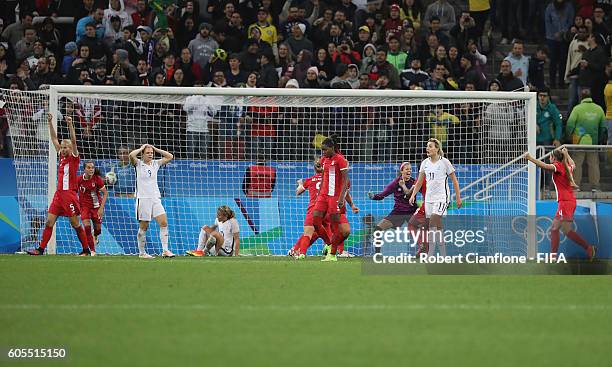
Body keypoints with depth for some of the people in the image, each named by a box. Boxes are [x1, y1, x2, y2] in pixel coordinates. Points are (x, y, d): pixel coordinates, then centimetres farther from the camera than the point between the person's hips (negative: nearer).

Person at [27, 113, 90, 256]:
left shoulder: (74, 158, -3)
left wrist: (70, 124, -23)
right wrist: (50, 123, 14)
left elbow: (73, 141, -16)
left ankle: (86, 250, 7)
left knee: (75, 223, -2)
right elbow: (54, 139, 18)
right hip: (59, 194, 7)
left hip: (70, 194, -7)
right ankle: (41, 249, 2)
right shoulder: (62, 156, 13)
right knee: (49, 221, 2)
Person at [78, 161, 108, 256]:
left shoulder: (97, 179, -17)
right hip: (84, 206, 0)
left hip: (96, 206, 0)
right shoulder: (79, 179, -14)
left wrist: (101, 208, -15)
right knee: (87, 226, -19)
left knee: (98, 229, 5)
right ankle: (92, 250, -9)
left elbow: (105, 193, -9)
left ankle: (95, 237, 46)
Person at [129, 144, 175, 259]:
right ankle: (141, 252, 10)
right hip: (143, 199, -4)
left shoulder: (155, 164, 12)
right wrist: (141, 148, -4)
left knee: (164, 222, -9)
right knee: (143, 227, 0)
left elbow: (170, 157, 10)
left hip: (156, 198, 4)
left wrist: (155, 149, 7)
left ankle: (165, 250, -10)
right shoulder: (138, 164, -1)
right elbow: (131, 155, -20)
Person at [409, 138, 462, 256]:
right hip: (429, 197, 6)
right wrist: (413, 195, 2)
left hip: (442, 197, -6)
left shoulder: (444, 162, -5)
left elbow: (454, 181, 0)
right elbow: (419, 182, 14)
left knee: (433, 223, -20)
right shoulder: (425, 163, 9)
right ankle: (443, 254, 14)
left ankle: (430, 254, -22)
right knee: (438, 226, 7)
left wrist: (458, 198, -1)